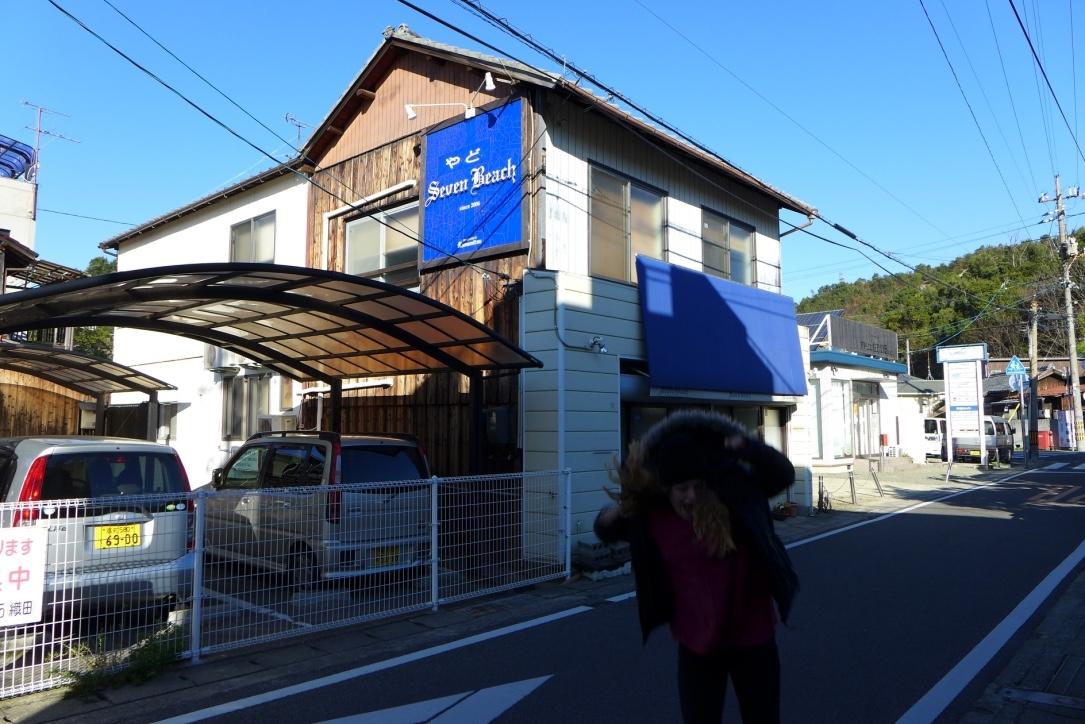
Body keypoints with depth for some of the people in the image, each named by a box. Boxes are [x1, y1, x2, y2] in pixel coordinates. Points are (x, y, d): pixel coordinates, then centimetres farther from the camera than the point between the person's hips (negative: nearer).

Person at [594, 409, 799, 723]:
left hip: (753, 639, 0)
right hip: (696, 646, 1)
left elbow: (784, 474, -16)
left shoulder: (735, 493, -16)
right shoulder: (652, 516, -9)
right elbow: (606, 532, 5)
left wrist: (748, 447, -32)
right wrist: (616, 513, -17)